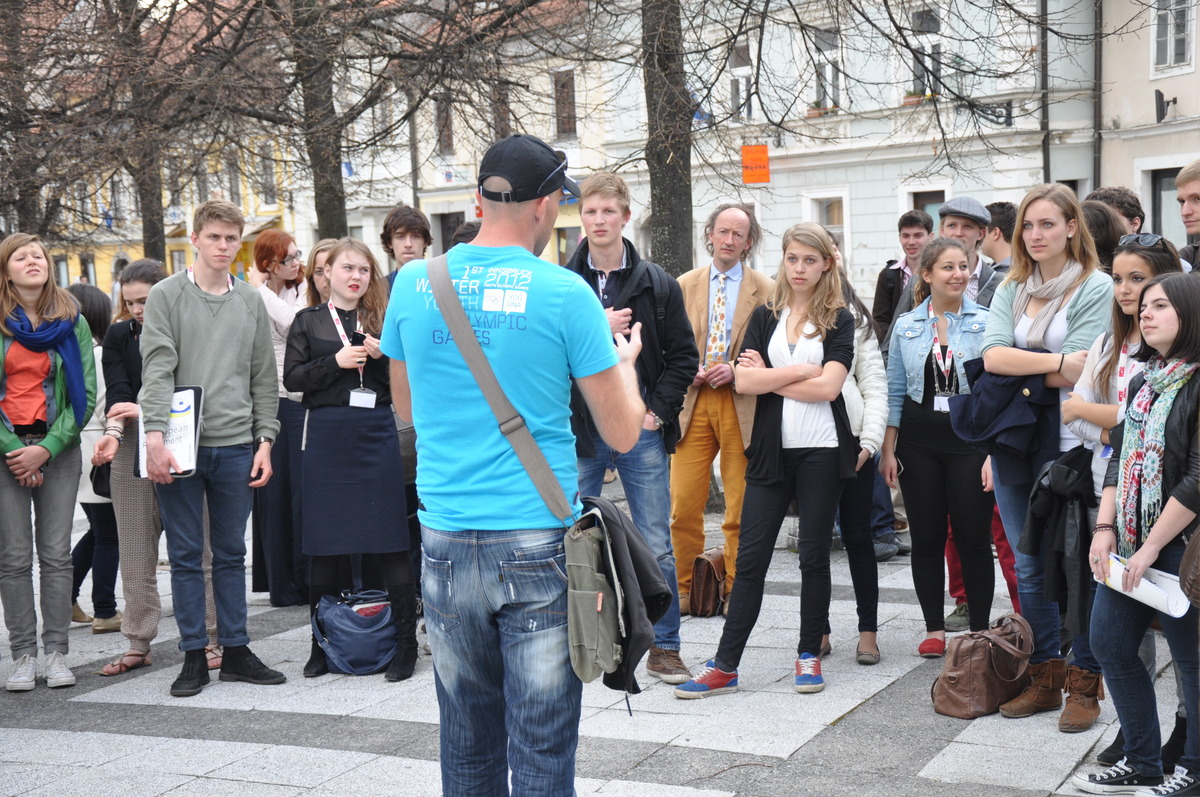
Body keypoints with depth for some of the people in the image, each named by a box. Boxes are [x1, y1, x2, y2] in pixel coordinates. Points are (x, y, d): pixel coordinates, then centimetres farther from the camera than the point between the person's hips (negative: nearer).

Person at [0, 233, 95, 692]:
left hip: (58, 448, 1)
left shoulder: (72, 322, 6)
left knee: (56, 554, 1)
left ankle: (56, 652, 6)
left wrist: (47, 448, -8)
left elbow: (85, 394, 1)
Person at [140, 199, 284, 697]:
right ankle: (194, 656, 11)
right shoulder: (167, 296, 1)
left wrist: (265, 440, 5)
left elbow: (264, 377, 13)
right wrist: (156, 437, -16)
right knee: (186, 555, 3)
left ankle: (236, 651, 16)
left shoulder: (251, 302, 12)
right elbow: (157, 371, -7)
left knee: (232, 554, 9)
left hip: (236, 446, 3)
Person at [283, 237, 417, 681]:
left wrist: (383, 355, -10)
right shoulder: (309, 321, 9)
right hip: (326, 438, 0)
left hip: (377, 435, 0)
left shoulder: (382, 320, 11)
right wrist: (336, 362, -11)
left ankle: (406, 643, 4)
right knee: (324, 545, 4)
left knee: (389, 542, -2)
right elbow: (292, 378, 1)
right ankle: (322, 644, 16)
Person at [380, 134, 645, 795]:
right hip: (540, 542, -4)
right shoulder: (565, 294, -7)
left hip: (446, 540, 4)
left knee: (468, 738, 14)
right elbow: (622, 434, -1)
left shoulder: (413, 283, 3)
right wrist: (623, 360, 17)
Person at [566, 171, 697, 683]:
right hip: (579, 430, 0)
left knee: (657, 547, 4)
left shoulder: (657, 284, 3)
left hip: (641, 430, 0)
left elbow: (683, 356, 5)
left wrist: (658, 410, -5)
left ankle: (664, 648, 15)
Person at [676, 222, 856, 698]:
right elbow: (744, 381, -4)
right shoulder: (765, 317, 10)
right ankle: (724, 667, 2)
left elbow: (828, 388, -12)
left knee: (814, 555, 7)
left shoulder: (839, 320, 2)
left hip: (821, 451, -2)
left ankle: (809, 655, 19)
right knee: (751, 557, 0)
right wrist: (801, 371, -9)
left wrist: (769, 379, -6)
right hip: (770, 450, 2)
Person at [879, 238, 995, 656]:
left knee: (974, 539, 0)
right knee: (927, 538, 6)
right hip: (919, 442, 2)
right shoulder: (906, 326, 7)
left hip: (970, 439, -2)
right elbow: (895, 392, 9)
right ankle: (934, 629, 16)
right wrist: (888, 449, 4)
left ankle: (979, 631, 12)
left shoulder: (986, 323, -1)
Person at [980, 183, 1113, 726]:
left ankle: (1083, 681, 11)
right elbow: (992, 356, -5)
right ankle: (1044, 676, 19)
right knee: (1028, 566, 9)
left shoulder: (1096, 288, -3)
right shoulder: (1011, 290, 12)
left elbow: (1077, 375, -13)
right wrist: (1055, 361, -15)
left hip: (1067, 441, -5)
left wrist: (1017, 366, -5)